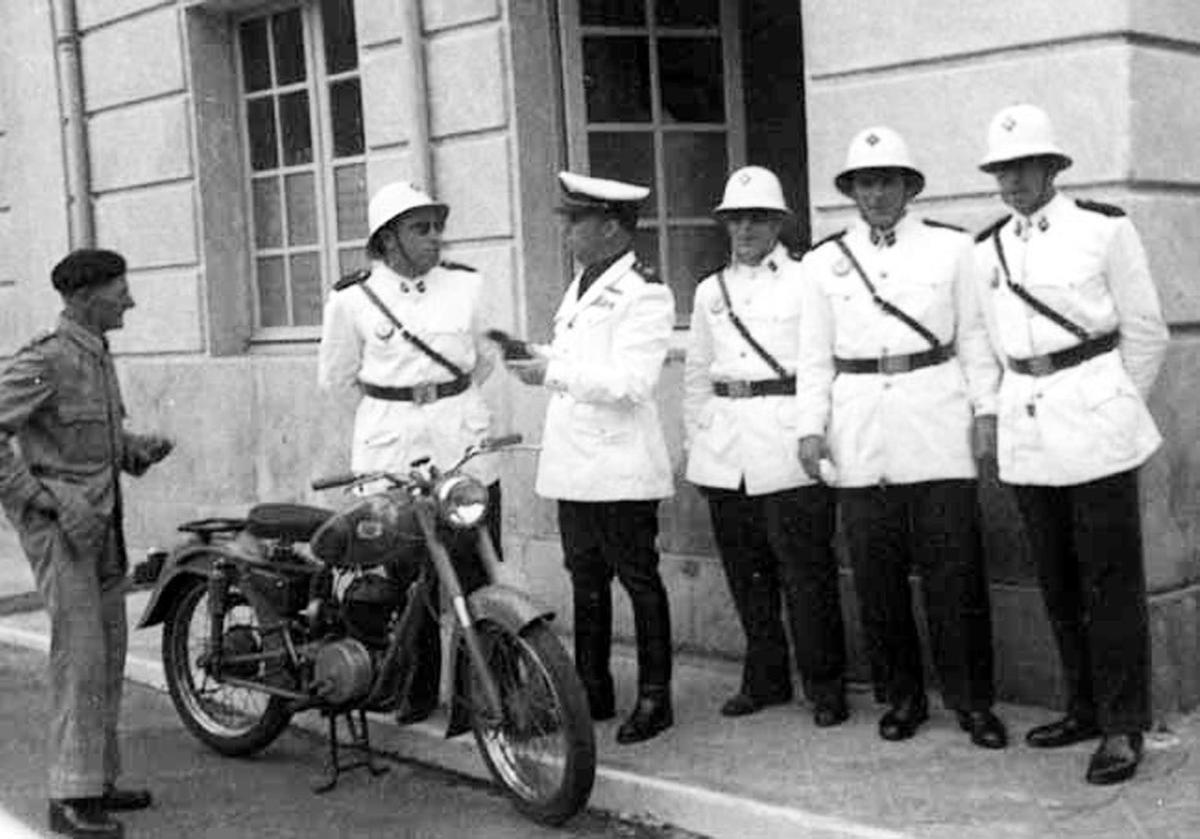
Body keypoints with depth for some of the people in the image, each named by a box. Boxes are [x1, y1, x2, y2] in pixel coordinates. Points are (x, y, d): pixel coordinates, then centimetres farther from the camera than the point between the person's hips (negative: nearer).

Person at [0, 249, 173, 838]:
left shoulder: (97, 355, 13)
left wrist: (140, 449, 3)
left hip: (101, 517, 9)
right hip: (57, 523, -9)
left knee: (110, 651, 11)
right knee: (80, 653, -11)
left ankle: (99, 779, 21)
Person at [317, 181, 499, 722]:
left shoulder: (466, 285, 6)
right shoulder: (352, 299, 0)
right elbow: (335, 379, 11)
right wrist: (393, 403, 11)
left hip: (463, 438, 1)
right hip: (389, 447, -1)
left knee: (476, 568, -2)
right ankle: (419, 687, 15)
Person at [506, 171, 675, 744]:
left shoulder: (644, 295, -13)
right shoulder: (582, 284, 16)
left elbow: (630, 382, -22)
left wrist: (553, 373, -23)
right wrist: (533, 353, 7)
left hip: (620, 465, -9)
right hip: (573, 461, 9)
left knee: (638, 580, 1)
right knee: (585, 580, 15)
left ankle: (654, 698, 10)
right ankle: (593, 690, 25)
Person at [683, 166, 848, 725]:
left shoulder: (806, 282, 2)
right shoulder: (710, 291, 16)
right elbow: (696, 373, 20)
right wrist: (694, 436, 14)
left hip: (787, 445, -5)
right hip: (724, 448, 5)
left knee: (805, 569, -5)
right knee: (745, 572, 9)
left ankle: (824, 685, 6)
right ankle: (764, 678, 21)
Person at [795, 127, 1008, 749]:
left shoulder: (951, 248, 7)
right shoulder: (822, 262, 10)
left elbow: (975, 340, 8)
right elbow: (814, 356, 11)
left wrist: (987, 412, 0)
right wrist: (811, 428, 2)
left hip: (936, 424, -1)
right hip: (859, 435, 2)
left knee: (954, 569, -3)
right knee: (875, 574, 4)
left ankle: (973, 701, 9)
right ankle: (901, 697, 17)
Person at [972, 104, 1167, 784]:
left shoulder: (1105, 229, -3)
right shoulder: (988, 249, 11)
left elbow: (1146, 332, 2)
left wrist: (1112, 409, 6)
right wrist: (994, 414, 11)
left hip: (1094, 420, -5)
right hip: (1026, 427, 5)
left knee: (1111, 580, -3)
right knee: (1058, 581, 10)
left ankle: (1124, 727, 4)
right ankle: (1086, 708, 22)